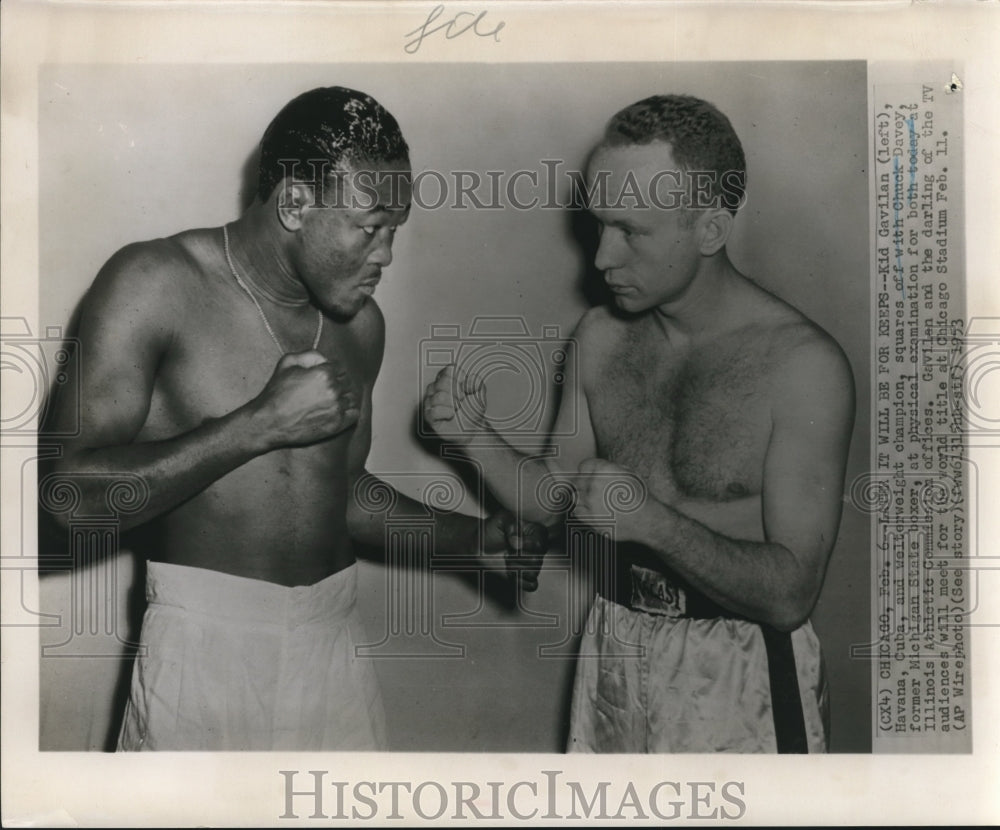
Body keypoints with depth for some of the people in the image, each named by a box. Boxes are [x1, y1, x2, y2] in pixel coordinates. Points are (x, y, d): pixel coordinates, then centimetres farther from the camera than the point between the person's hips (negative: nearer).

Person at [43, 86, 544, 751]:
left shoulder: (361, 323, 8)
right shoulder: (154, 285, -9)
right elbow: (71, 493, -17)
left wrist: (476, 537, 8)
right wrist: (262, 423, -21)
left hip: (334, 636, 5)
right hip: (206, 645, -4)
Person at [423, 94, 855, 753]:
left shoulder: (802, 365, -19)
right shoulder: (600, 338, -1)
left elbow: (791, 593, -19)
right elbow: (553, 502, 7)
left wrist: (650, 519, -30)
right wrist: (475, 435, -10)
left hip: (741, 674, -4)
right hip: (615, 648, 5)